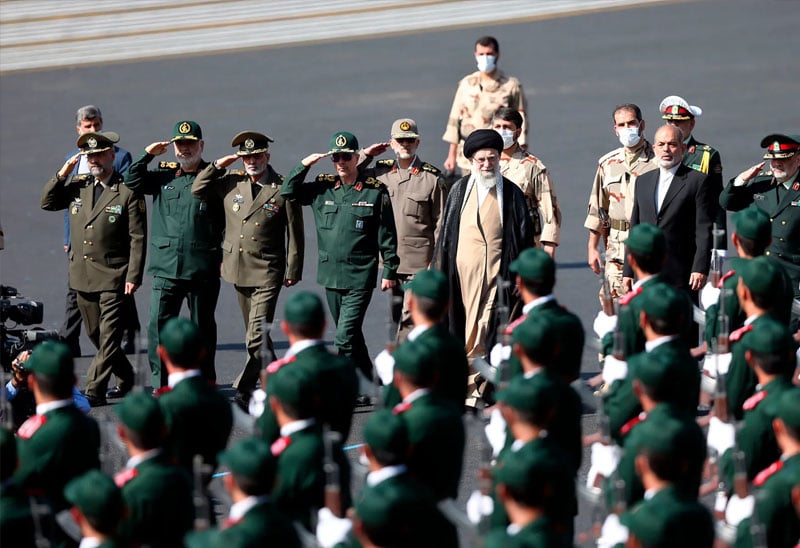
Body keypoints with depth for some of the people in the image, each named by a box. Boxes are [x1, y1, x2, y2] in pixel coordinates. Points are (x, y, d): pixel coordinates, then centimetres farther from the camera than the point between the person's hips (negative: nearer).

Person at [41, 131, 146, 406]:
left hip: (113, 277, -6)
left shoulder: (128, 192, -8)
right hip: (82, 275, 6)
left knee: (108, 335, -7)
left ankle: (95, 390, -6)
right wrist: (62, 174, -2)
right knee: (96, 334, 15)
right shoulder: (77, 186, 8)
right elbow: (47, 203, 11)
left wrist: (133, 277, -14)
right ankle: (125, 377, 32)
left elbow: (138, 238, -9)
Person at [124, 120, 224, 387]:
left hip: (203, 271, -2)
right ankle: (160, 384, -3)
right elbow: (132, 181, 8)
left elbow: (226, 221, 2)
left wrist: (224, 256, -5)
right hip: (166, 267, 2)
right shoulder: (163, 176, 13)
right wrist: (148, 155, -2)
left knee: (203, 327, 8)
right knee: (158, 325, -7)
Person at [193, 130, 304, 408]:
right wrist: (217, 166, 1)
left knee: (256, 337, -14)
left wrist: (293, 271, -3)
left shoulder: (283, 189, -6)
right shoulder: (231, 182, 6)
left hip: (267, 273, -5)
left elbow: (294, 234, -2)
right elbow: (198, 190, 11)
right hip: (238, 269, 5)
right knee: (256, 336, 16)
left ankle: (243, 391, -9)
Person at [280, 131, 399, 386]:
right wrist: (303, 165, -2)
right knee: (350, 336, 15)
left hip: (360, 278, -5)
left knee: (346, 337, -14)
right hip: (331, 276, 5)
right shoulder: (322, 188, 8)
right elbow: (288, 192, 10)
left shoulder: (375, 191, -4)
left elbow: (387, 235, -1)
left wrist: (389, 271, -2)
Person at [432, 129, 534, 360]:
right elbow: (446, 232, 14)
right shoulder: (460, 190, 10)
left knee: (487, 324, -10)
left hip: (496, 271, -2)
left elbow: (524, 237, 7)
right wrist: (438, 269, 10)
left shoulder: (511, 193, 5)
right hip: (463, 269, 2)